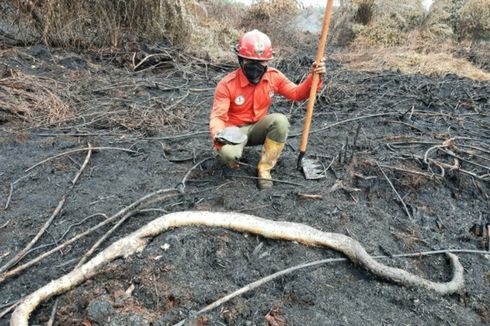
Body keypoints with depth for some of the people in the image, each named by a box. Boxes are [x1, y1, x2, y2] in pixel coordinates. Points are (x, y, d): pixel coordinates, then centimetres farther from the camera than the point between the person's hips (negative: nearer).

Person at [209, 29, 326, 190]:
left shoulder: (274, 76, -9)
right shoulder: (227, 84, -20)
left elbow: (296, 93, 1)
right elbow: (218, 116, -22)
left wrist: (314, 77, -17)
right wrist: (217, 135, -44)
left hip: (258, 128, 4)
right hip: (235, 130, -3)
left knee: (280, 121, -30)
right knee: (228, 153, -37)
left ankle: (264, 169, -14)